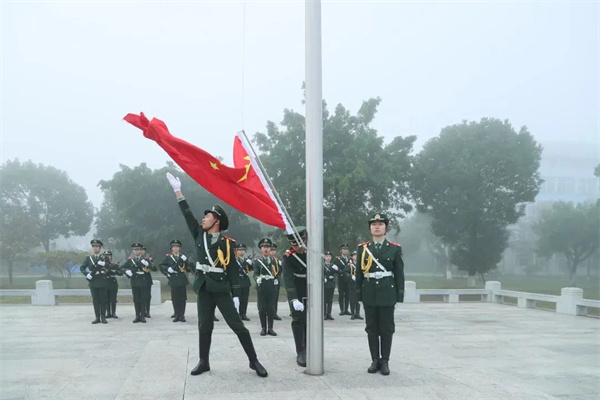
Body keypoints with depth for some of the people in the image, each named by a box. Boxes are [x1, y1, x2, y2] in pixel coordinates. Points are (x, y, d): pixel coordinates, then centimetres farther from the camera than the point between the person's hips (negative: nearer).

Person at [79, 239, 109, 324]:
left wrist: (103, 264, -20)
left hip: (102, 281, -1)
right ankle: (97, 317, 9)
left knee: (103, 300, 0)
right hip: (93, 281, 1)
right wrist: (87, 274, -10)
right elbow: (82, 268, 5)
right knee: (95, 300, 3)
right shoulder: (88, 258, 9)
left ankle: (103, 317, 8)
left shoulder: (104, 258, 6)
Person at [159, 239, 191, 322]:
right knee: (175, 299, 2)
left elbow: (189, 269, 4)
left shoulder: (183, 257, 6)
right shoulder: (168, 257, 5)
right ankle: (177, 315, 9)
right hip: (173, 281, 0)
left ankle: (182, 315, 7)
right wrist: (167, 270, -8)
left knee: (183, 298, 1)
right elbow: (161, 266, 7)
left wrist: (185, 261, -14)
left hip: (182, 281, 0)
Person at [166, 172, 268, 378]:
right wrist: (177, 191, 5)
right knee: (204, 327, 8)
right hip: (203, 288, 4)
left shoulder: (227, 243, -4)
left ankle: (254, 361, 5)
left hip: (222, 289, -4)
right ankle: (203, 362, 19)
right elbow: (188, 215, 8)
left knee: (237, 326, -3)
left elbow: (233, 270, -5)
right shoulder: (199, 235, 8)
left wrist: (236, 295, -9)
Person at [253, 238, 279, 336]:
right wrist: (257, 278, -26)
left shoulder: (274, 261, 12)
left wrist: (276, 279, 1)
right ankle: (263, 328, 10)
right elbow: (255, 273, -6)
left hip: (272, 287, 2)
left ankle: (270, 328, 8)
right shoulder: (257, 261, 4)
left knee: (271, 308, 2)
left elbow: (277, 273, 18)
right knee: (262, 308, 2)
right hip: (261, 287, -2)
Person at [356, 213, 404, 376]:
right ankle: (375, 360, 16)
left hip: (387, 294, -1)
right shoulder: (362, 248, 5)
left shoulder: (395, 249, 2)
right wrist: (358, 294, 2)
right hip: (369, 294, 2)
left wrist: (400, 295, -4)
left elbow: (399, 274, 1)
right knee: (371, 328, 7)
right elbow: (359, 272, 6)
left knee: (387, 328, 3)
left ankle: (385, 361, 12)